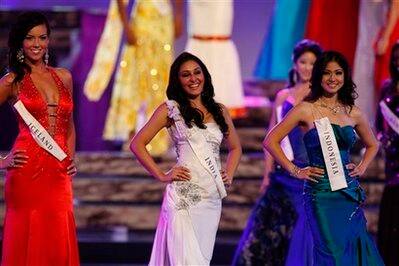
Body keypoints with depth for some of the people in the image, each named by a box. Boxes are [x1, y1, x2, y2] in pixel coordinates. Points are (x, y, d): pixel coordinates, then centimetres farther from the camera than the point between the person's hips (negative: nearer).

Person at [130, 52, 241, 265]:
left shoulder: (219, 112, 15)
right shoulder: (170, 109, 3)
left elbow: (235, 148, 29)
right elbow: (137, 144, 2)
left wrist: (229, 175, 13)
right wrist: (161, 175, -4)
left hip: (213, 197, 5)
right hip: (184, 196, -4)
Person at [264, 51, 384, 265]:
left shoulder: (353, 113, 10)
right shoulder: (307, 109, -3)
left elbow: (372, 145, 28)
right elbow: (271, 141, -3)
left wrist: (362, 167, 12)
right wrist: (295, 170, -5)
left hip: (350, 192, 5)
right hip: (321, 193, -5)